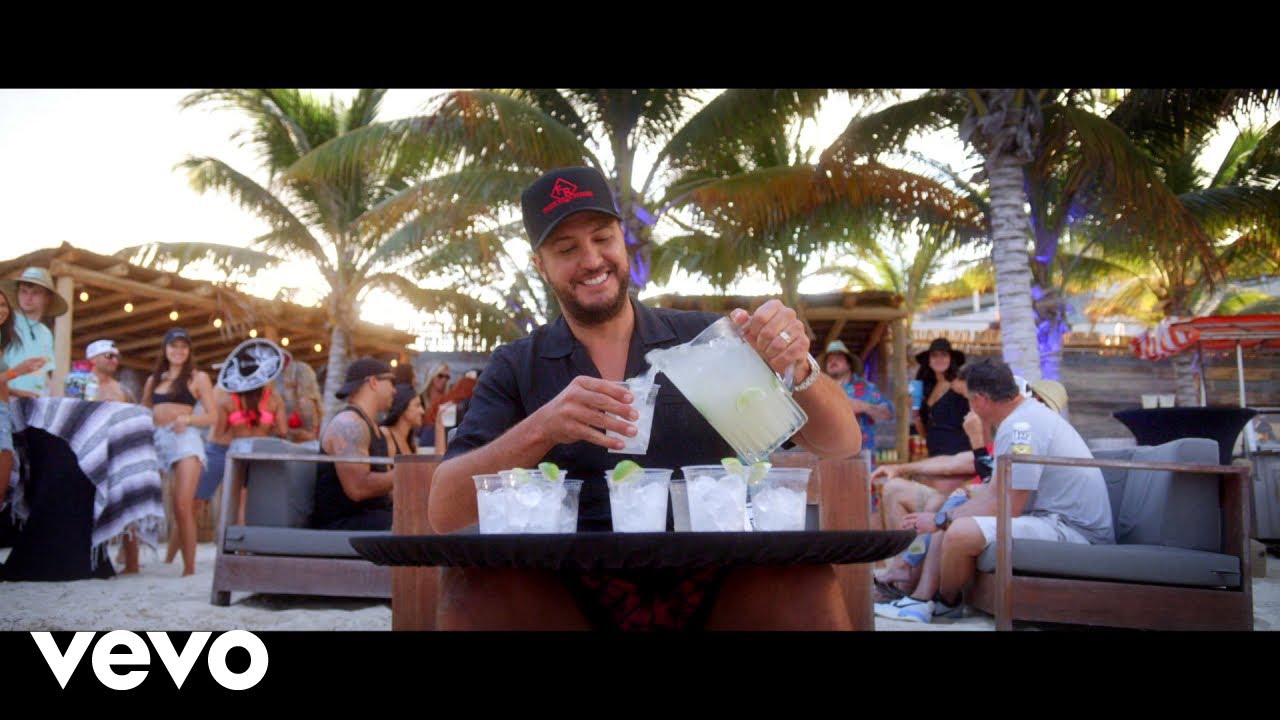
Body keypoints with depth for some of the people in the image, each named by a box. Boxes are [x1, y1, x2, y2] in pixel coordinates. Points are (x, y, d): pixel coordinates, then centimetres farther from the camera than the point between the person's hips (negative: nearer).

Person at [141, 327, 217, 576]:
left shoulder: (198, 378, 8)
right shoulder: (154, 380, 21)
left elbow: (211, 416, 4)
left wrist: (187, 419, -13)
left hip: (185, 440, -5)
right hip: (156, 441, 5)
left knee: (183, 507, -14)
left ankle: (189, 567, -10)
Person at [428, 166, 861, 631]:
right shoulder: (514, 369, 9)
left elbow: (841, 444, 3)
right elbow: (444, 512, -3)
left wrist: (799, 370, -18)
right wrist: (541, 430, -19)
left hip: (707, 587, 0)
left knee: (804, 578, -29)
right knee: (470, 579, -27)